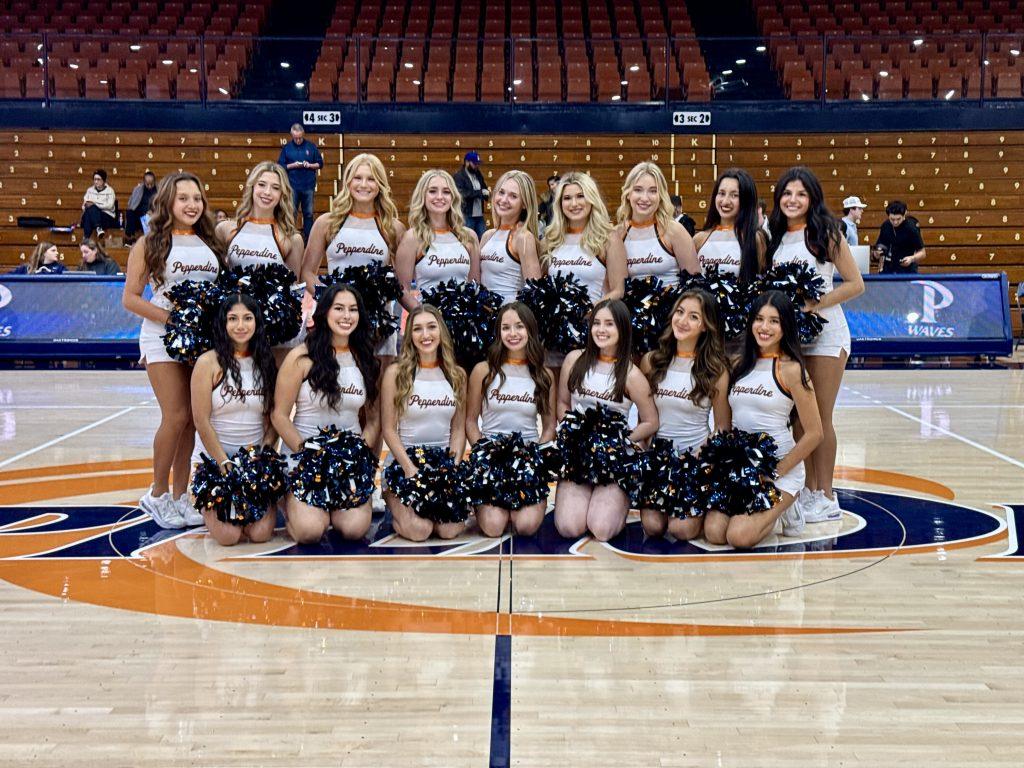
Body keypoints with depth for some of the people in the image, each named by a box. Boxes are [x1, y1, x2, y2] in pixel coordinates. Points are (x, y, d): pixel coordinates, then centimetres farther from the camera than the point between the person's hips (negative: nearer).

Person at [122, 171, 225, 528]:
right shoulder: (149, 243, -2)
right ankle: (157, 495, 8)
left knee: (192, 419, 5)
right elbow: (130, 298, -5)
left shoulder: (209, 242, 10)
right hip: (163, 339, -4)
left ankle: (179, 496, 15)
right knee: (176, 416, -10)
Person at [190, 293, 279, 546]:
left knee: (261, 533, -15)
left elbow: (272, 420, 5)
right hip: (213, 458, -3)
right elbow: (201, 421, -10)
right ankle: (209, 509, 16)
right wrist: (225, 464, -13)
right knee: (229, 535, -18)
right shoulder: (208, 362, -7)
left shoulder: (266, 363, 6)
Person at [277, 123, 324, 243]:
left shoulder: (311, 146, 4)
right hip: (292, 187, -1)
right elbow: (280, 166, 3)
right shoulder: (286, 148, 3)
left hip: (308, 186, 1)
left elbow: (320, 164, 7)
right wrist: (293, 165, -13)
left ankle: (308, 239, 13)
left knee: (308, 214, 6)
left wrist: (310, 165, -12)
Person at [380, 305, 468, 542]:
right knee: (418, 530, -24)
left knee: (450, 529, -21)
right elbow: (389, 429, -5)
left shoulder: (457, 375, 7)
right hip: (405, 460, -2)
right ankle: (392, 496, 11)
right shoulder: (396, 372, -4)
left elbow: (458, 429, 7)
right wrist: (410, 468, -15)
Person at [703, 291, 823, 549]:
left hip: (780, 468, -5)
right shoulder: (739, 365, 8)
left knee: (740, 536, -24)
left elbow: (814, 434, -9)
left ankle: (782, 510, 8)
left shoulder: (791, 369, -8)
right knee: (714, 532, -17)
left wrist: (776, 472, -11)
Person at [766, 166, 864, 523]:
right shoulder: (775, 239, 9)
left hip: (825, 332, -5)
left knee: (820, 417, -1)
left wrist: (813, 304, -17)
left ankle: (826, 497, 8)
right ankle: (810, 489, 18)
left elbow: (855, 283, -8)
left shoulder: (826, 234, -5)